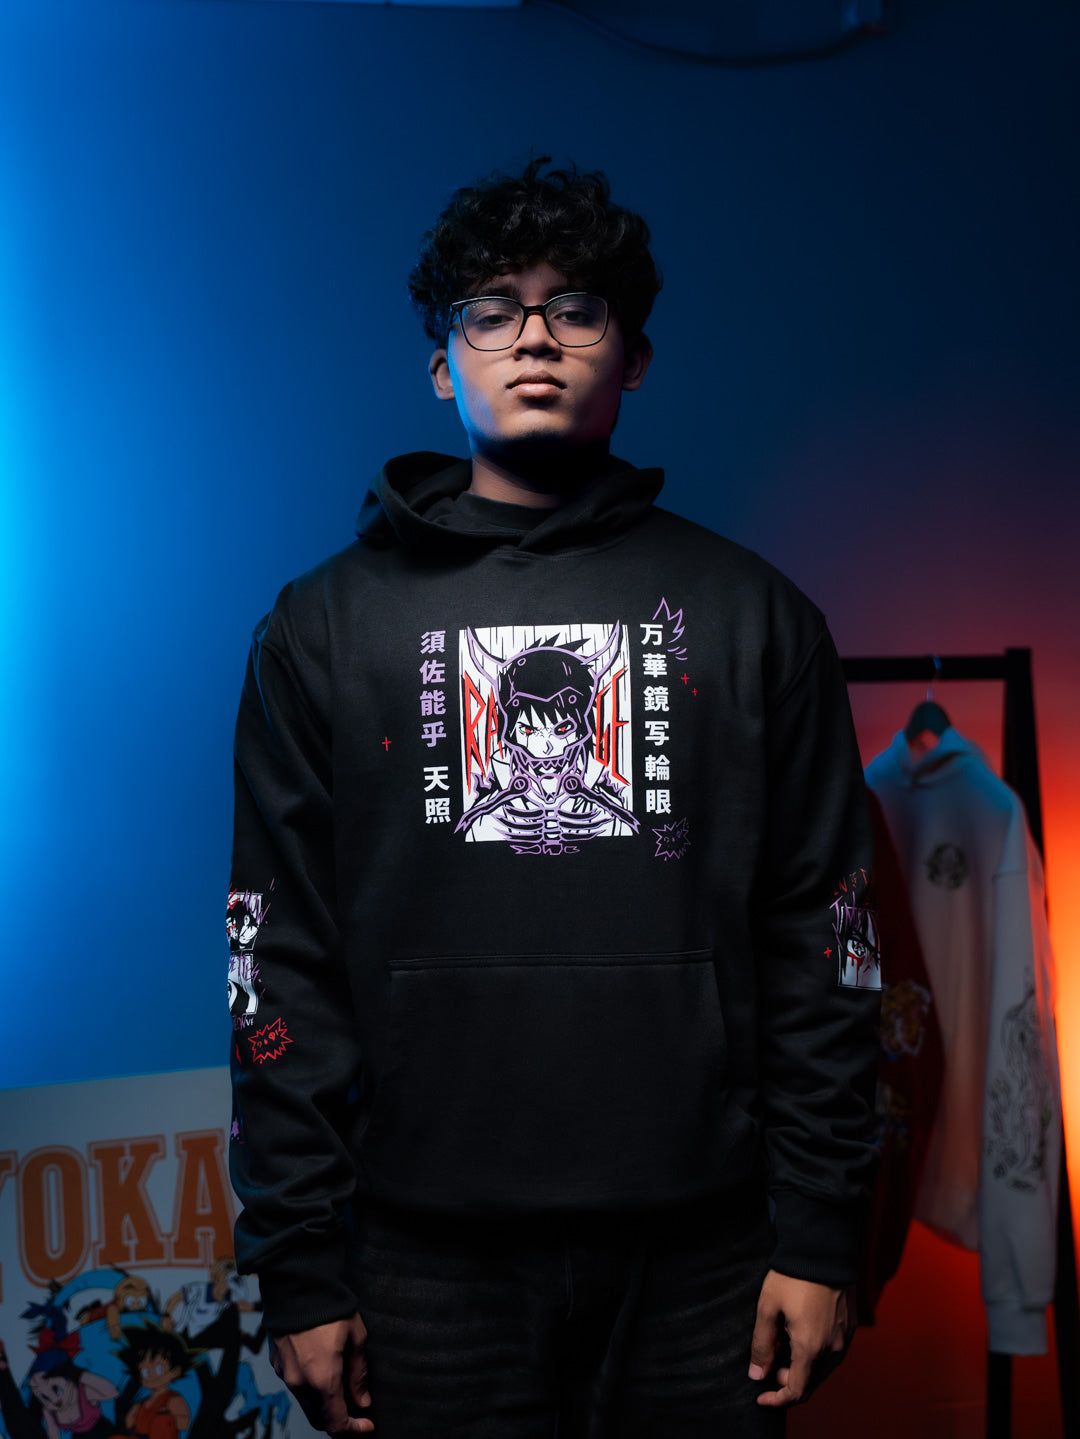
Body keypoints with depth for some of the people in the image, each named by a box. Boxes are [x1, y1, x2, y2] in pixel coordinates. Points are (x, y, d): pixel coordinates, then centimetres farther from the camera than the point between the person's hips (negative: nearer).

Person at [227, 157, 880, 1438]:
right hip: (431, 1250, 0)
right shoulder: (327, 624, 5)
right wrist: (297, 1269, -2)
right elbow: (286, 960, 1)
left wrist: (819, 1234, -1)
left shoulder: (752, 616, 6)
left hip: (699, 1248, 1)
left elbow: (816, 939, 3)